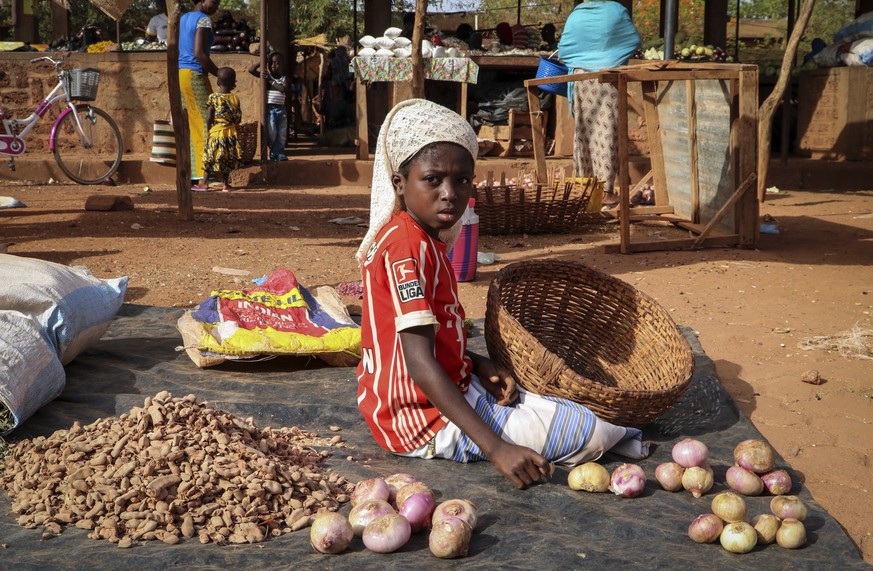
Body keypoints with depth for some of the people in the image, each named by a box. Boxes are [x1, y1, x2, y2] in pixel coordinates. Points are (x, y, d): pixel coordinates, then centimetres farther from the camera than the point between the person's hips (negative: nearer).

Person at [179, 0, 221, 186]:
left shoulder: (182, 19, 17)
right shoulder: (203, 20, -10)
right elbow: (199, 53, -20)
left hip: (179, 74, 9)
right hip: (195, 75, -9)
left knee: (188, 125, 9)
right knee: (205, 121, -6)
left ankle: (189, 174, 9)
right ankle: (206, 172, -9)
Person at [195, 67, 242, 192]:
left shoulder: (213, 98, -10)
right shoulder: (235, 98, -1)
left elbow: (208, 119, -11)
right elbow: (239, 119, 2)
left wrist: (210, 126, 7)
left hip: (216, 132, -3)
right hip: (231, 133, 3)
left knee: (210, 157, 4)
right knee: (228, 158, 11)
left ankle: (204, 183, 3)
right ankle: (226, 184, 13)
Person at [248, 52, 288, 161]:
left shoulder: (284, 78, 6)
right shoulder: (266, 75, 2)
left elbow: (283, 89, -14)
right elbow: (251, 70, -8)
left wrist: (270, 80, -17)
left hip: (281, 109, 2)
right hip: (269, 108, -2)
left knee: (282, 134, 5)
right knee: (271, 133, -6)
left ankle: (280, 154, 14)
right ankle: (274, 154, 5)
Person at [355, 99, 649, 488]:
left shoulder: (423, 238, 8)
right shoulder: (408, 244, -24)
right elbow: (419, 361, -31)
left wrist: (478, 365, -3)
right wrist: (495, 448, -35)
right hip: (423, 420, -10)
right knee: (588, 431, -6)